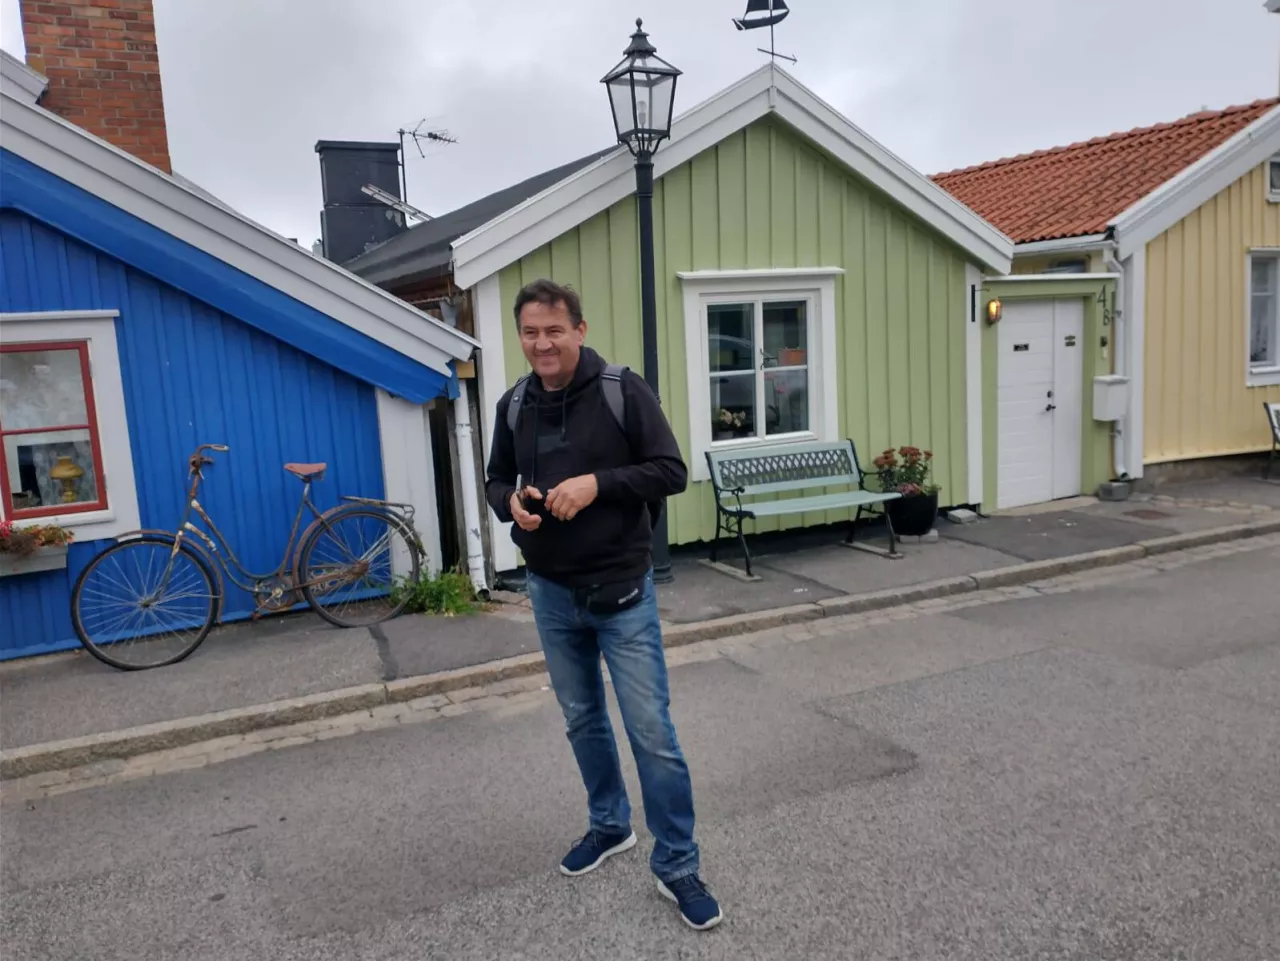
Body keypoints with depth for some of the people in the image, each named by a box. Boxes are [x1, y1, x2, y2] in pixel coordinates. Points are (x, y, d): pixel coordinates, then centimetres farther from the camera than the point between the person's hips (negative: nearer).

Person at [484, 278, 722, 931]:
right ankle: (609, 826, 41)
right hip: (550, 593, 5)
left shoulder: (623, 390, -11)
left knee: (652, 732, -1)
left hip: (621, 590, -4)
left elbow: (671, 472, -11)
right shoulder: (514, 405, 2)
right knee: (582, 721, 19)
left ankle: (676, 864, 16)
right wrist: (510, 502, -10)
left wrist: (598, 482, -24)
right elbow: (496, 479, 13)